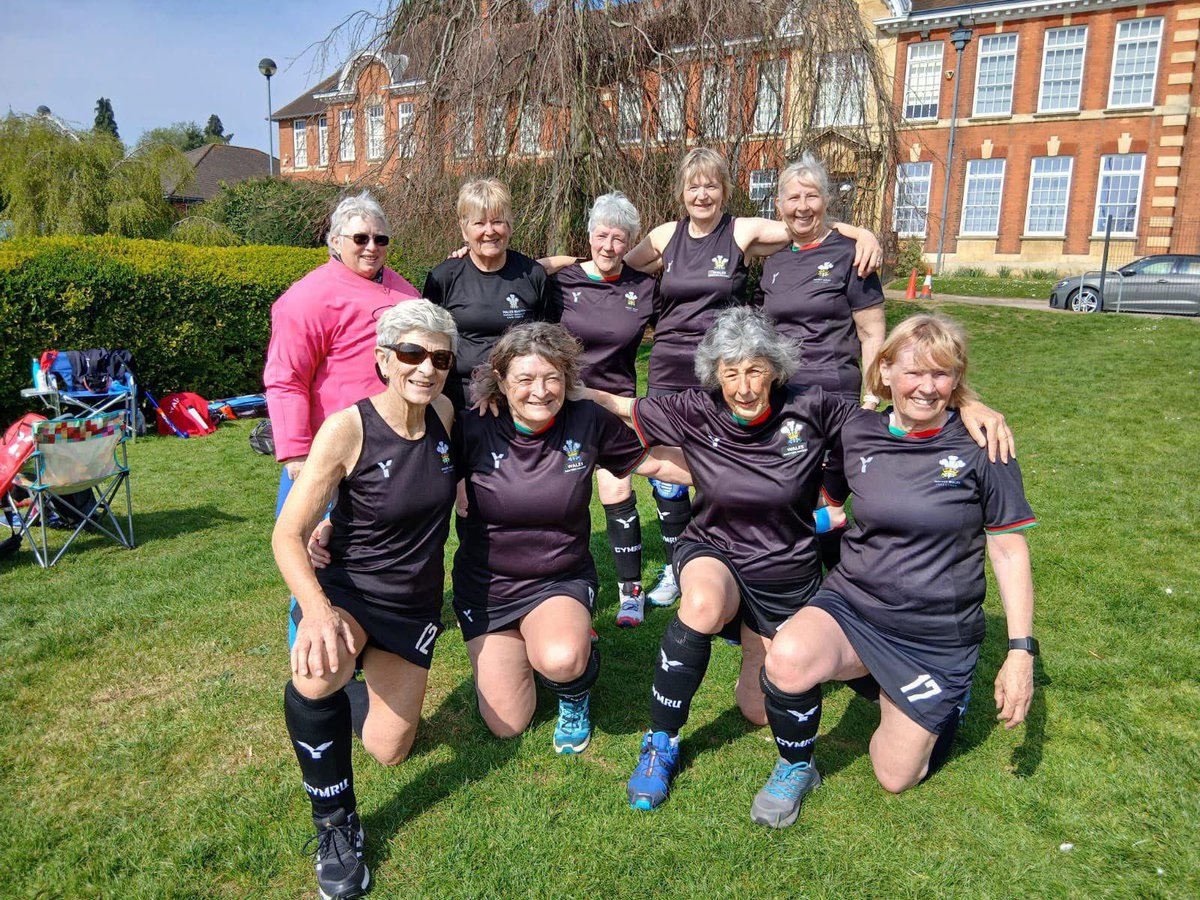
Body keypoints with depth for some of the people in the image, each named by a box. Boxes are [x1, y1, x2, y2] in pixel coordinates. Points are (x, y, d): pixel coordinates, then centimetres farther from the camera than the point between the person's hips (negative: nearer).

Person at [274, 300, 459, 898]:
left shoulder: (444, 416, -8)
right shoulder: (347, 429, -22)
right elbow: (287, 535, -25)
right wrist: (317, 609, -41)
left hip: (414, 606, 4)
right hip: (348, 590, -4)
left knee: (387, 753, 2)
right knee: (316, 677, -37)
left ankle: (381, 684, 38)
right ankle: (336, 826, -10)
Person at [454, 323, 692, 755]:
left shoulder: (589, 422, -12)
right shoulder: (474, 431, -15)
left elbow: (652, 461, 1)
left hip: (562, 580, -1)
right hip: (486, 585, 1)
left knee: (560, 661, -34)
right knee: (507, 725, 3)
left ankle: (574, 695, 5)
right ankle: (513, 647, 35)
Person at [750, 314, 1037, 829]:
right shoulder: (858, 436, -4)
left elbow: (1009, 551, -5)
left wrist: (1021, 651, -8)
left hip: (936, 637, -1)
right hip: (852, 606, 1)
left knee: (896, 777, 7)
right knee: (788, 658, -32)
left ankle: (944, 698, 39)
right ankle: (795, 768, -1)